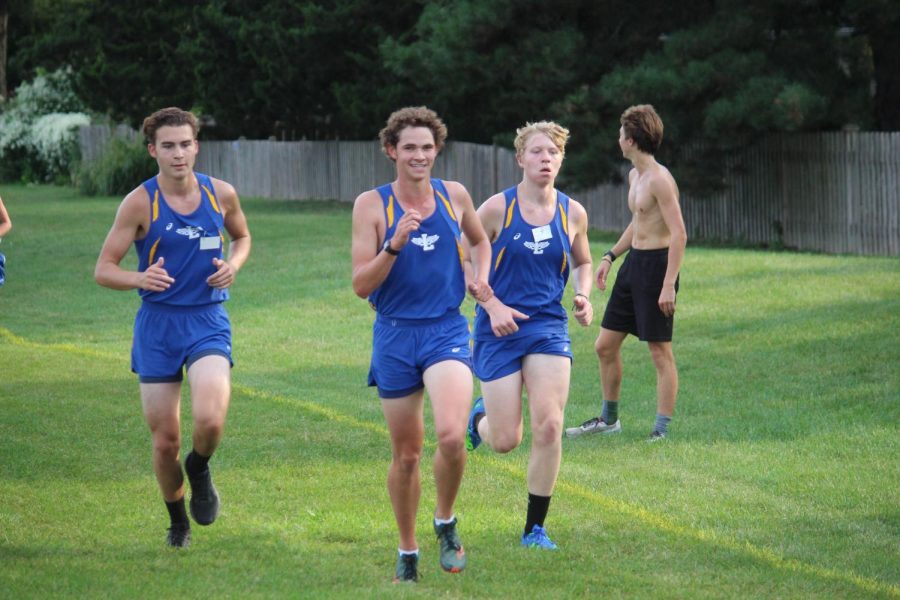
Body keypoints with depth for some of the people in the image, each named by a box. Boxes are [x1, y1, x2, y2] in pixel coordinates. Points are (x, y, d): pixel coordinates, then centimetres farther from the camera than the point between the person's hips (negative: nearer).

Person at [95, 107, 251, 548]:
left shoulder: (221, 194, 1)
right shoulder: (140, 203, -7)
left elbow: (242, 236, 22)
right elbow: (103, 269, -6)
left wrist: (233, 264, -1)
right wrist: (140, 278, -27)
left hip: (208, 321, 1)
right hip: (157, 325, -1)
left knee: (210, 420, -24)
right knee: (165, 440, 3)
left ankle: (199, 471, 11)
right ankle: (177, 520, 29)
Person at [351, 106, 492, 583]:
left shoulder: (455, 196, 4)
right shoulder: (371, 205, -5)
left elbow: (481, 241, 25)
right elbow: (361, 286, -10)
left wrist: (480, 279, 6)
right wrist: (395, 244, -23)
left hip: (446, 330, 0)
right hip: (395, 334, 0)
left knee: (451, 435, -22)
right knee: (406, 452, 9)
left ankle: (446, 524, 4)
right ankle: (407, 552, 27)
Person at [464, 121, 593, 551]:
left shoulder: (573, 213, 3)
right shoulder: (496, 208, -7)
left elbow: (582, 262, 20)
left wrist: (583, 297, 1)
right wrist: (493, 306, -15)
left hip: (549, 326, 2)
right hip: (500, 329, -2)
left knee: (548, 427, -11)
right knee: (505, 441, -2)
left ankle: (535, 528, 2)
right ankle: (480, 417, 38)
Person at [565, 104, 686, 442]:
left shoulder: (659, 179, -17)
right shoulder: (635, 176, 13)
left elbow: (679, 234, -21)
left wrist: (669, 284, -25)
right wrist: (611, 256, 21)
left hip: (656, 263, -10)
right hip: (633, 262, 10)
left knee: (660, 351, -5)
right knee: (605, 345, 13)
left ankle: (662, 430, 0)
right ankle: (608, 419, 27)